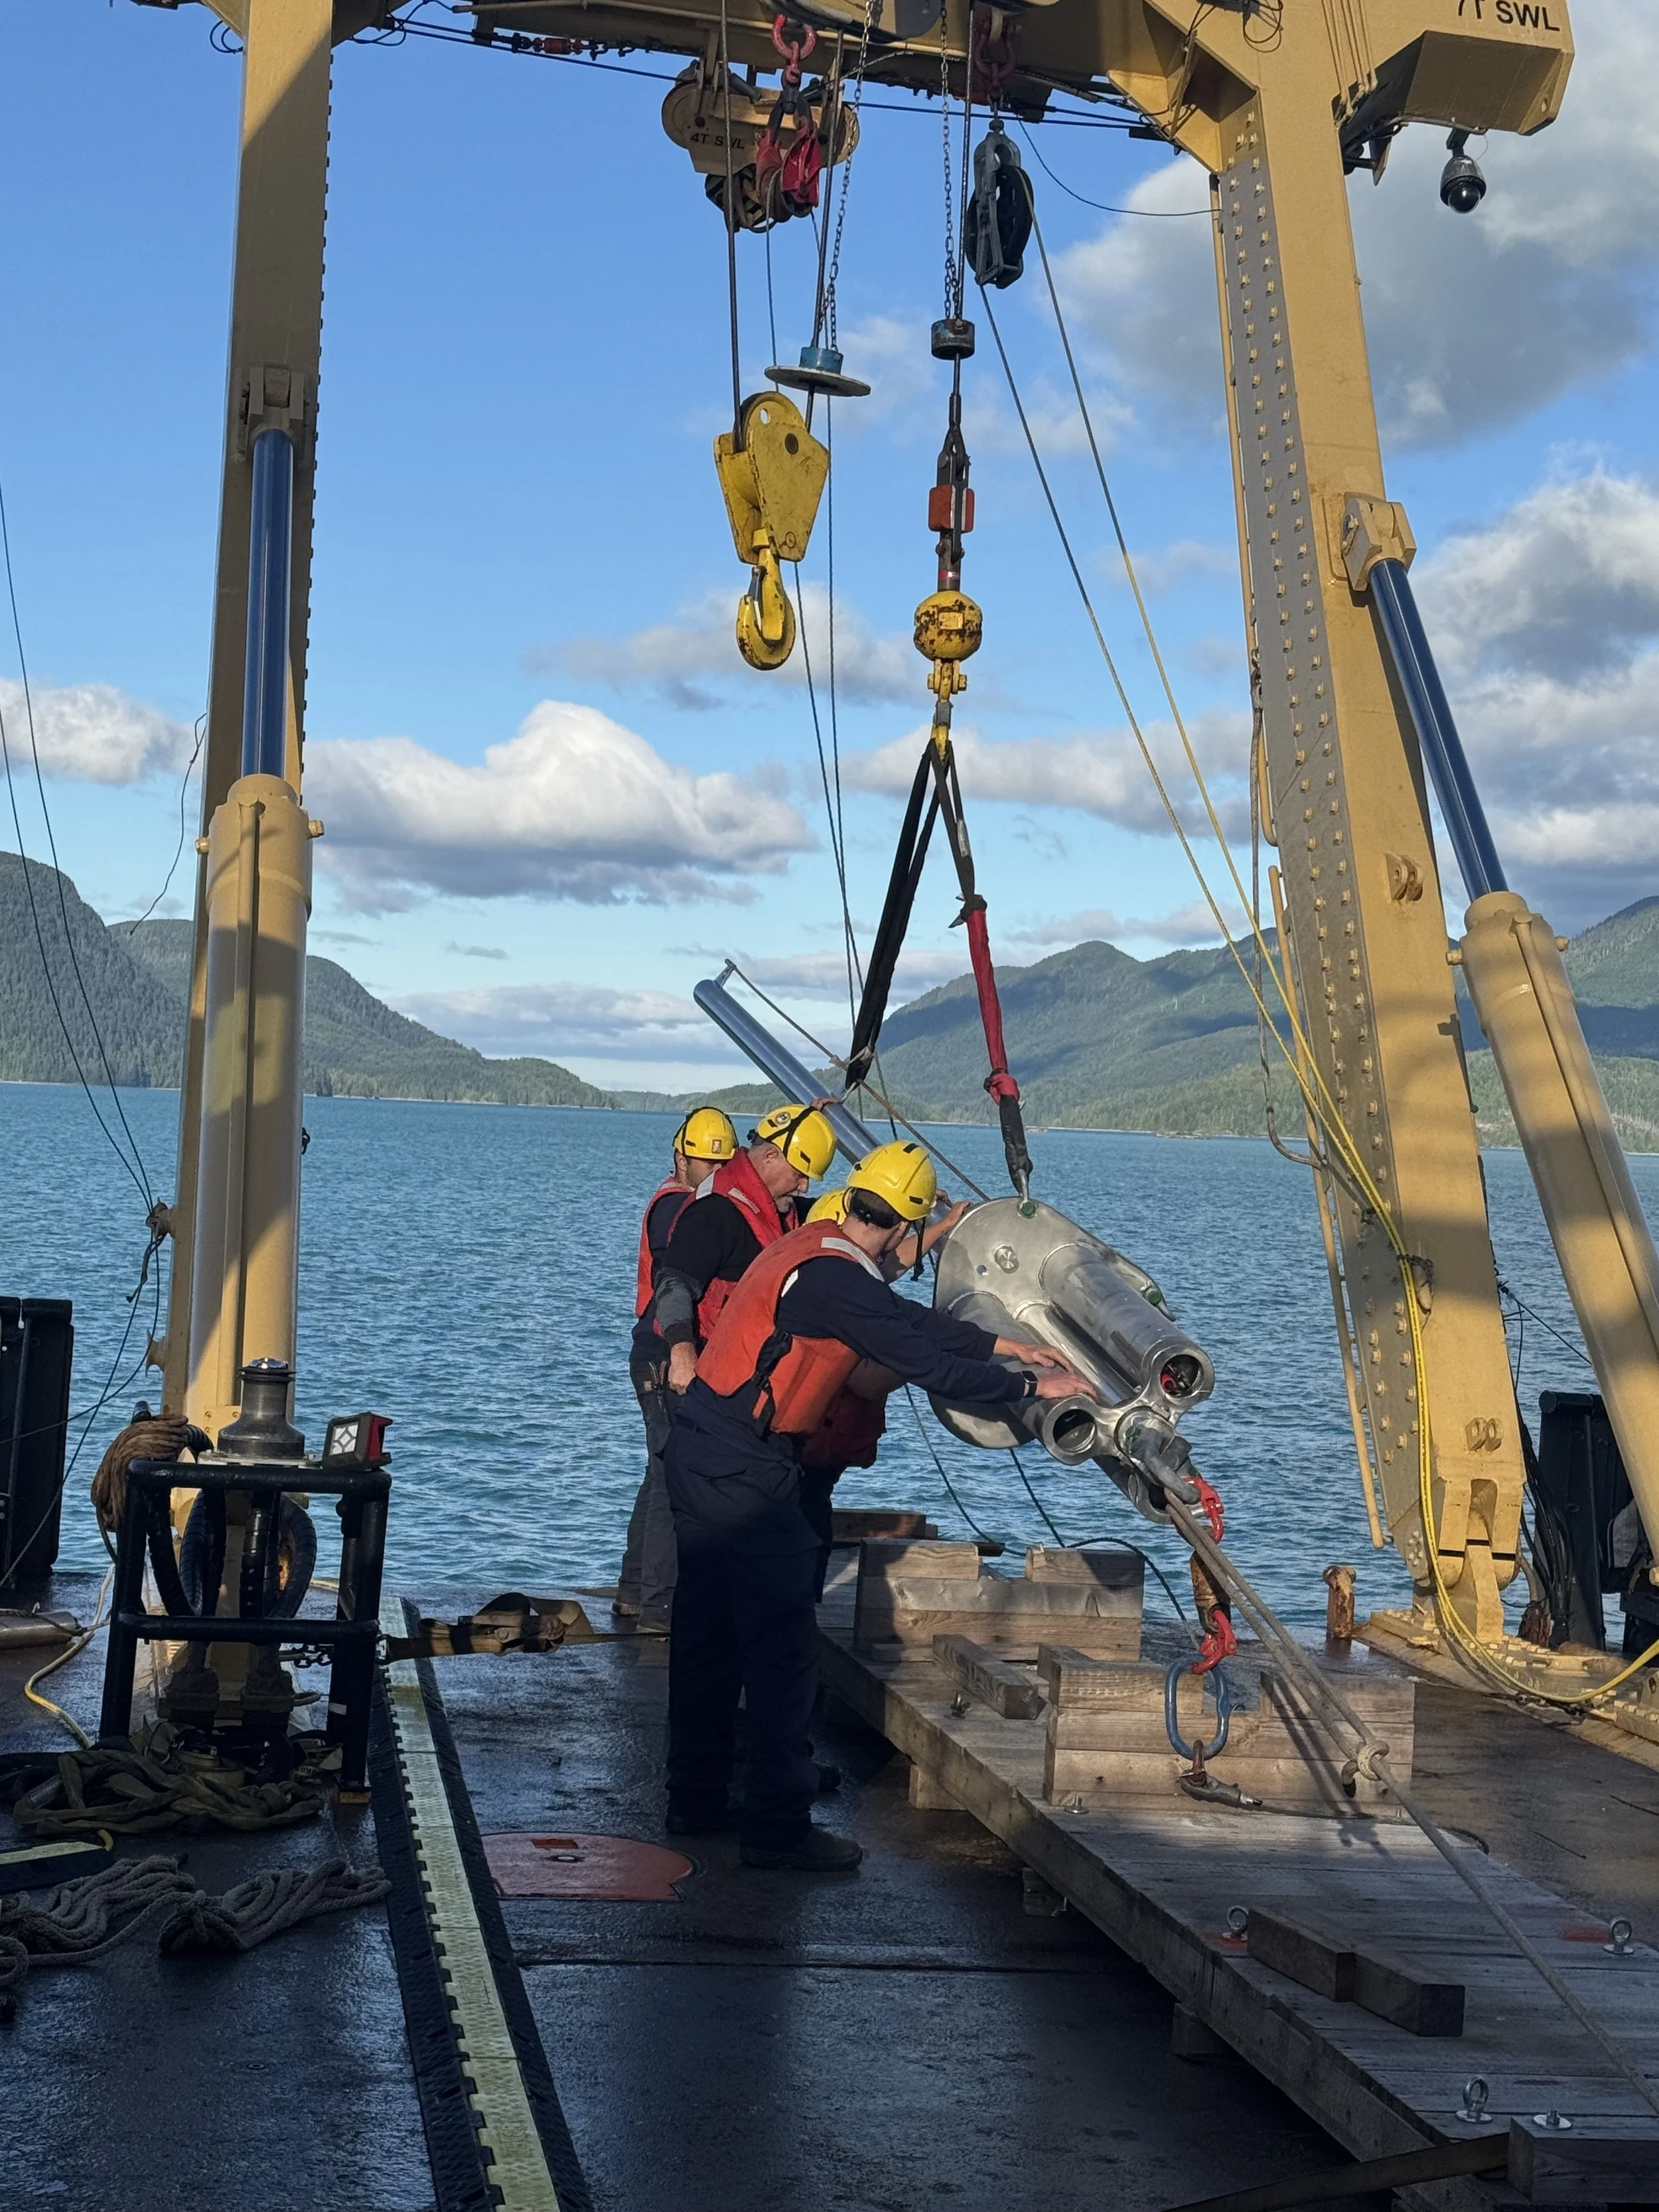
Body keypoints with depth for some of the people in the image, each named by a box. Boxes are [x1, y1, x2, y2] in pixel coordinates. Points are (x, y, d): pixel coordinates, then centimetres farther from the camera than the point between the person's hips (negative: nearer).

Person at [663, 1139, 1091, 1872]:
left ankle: (695, 1800, 26)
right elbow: (927, 1364, -18)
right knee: (784, 1639, -4)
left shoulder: (816, 1248, 10)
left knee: (708, 1633, 16)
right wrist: (1032, 1384, -7)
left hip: (699, 1452, 10)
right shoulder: (834, 1280, -20)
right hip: (742, 1472, -10)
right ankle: (777, 1826, 0)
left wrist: (1001, 1344, 22)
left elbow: (907, 1317, 18)